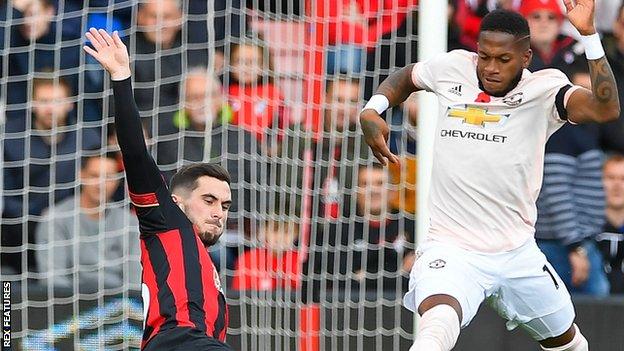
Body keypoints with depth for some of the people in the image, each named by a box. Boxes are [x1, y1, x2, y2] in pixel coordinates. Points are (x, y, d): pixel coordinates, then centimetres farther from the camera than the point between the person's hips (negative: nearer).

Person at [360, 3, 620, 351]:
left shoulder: (543, 89, -6)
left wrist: (589, 34, -33)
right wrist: (373, 111, 4)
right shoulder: (452, 68, 1)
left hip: (518, 254, 2)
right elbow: (406, 77, 24)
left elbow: (606, 109, -26)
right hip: (450, 252, -2)